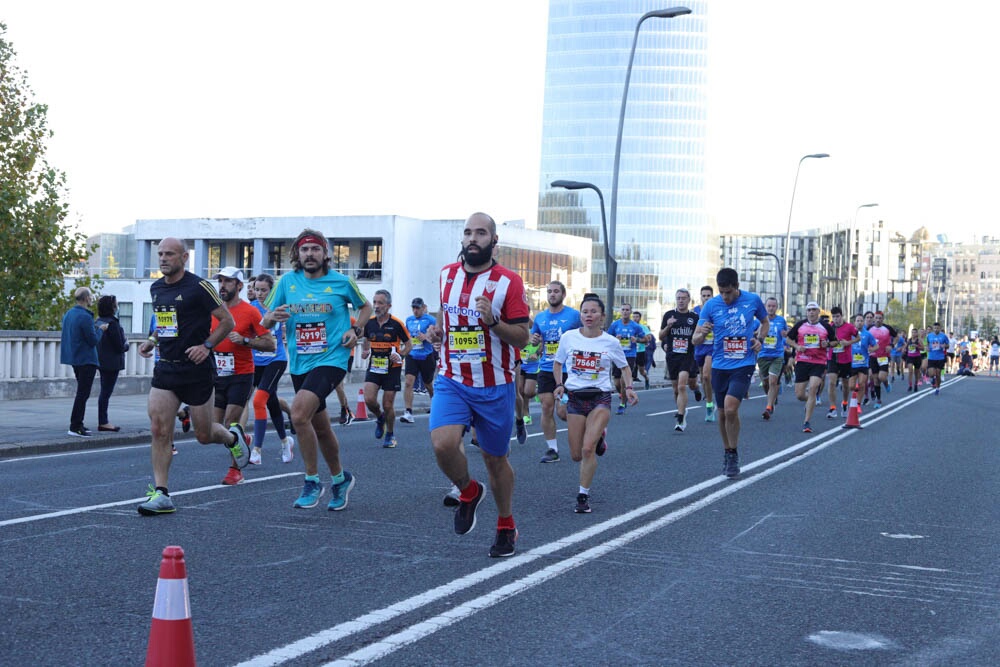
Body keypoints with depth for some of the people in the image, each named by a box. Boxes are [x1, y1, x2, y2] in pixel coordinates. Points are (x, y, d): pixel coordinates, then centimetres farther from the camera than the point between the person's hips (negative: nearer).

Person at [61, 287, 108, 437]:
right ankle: (75, 426, -6)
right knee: (83, 393, -5)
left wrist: (94, 327, 14)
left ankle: (78, 424, 21)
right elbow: (94, 340, -17)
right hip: (86, 360, -9)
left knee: (82, 392, 18)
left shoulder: (68, 314, 10)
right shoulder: (85, 317, -19)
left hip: (74, 358, 9)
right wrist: (100, 329, 0)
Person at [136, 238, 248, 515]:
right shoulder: (156, 288, 10)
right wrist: (152, 341, 10)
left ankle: (232, 437, 41)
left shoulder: (199, 287, -11)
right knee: (159, 430, -7)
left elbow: (227, 321, -6)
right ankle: (161, 493, -4)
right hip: (165, 368, 5)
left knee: (204, 435, 6)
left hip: (196, 369, -5)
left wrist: (207, 345, -17)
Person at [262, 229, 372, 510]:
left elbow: (365, 307, 14)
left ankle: (312, 481, -10)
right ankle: (340, 479, 38)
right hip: (299, 364, 5)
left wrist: (355, 330, -4)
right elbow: (264, 323, 8)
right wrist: (273, 316, -16)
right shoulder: (287, 282, 4)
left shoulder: (341, 282, -3)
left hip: (331, 359, -5)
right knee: (319, 427, 15)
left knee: (299, 413, -25)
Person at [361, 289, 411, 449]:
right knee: (369, 399, -14)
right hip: (374, 367, 3)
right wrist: (365, 351, 1)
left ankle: (390, 435, 24)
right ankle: (380, 418, 20)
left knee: (388, 405, 0)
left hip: (392, 368, -3)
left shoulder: (396, 324, -11)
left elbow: (409, 344, -2)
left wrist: (400, 355, -19)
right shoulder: (369, 322, 0)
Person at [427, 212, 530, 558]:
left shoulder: (508, 282, -9)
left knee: (495, 458, 9)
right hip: (452, 381, 3)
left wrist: (493, 321, -26)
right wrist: (440, 328, 4)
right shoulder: (447, 274, 5)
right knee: (443, 444, -20)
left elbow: (522, 337, -9)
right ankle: (468, 491, 12)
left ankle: (506, 526, 32)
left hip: (494, 386, -2)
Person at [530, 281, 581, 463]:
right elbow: (534, 339, 23)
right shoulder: (540, 317, 10)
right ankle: (551, 449, 9)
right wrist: (533, 341, 0)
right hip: (546, 369, 4)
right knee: (547, 408, -1)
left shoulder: (574, 315, -3)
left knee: (562, 411, -9)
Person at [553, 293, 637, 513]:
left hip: (600, 397, -2)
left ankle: (584, 495, -3)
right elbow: (557, 363, 15)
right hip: (574, 396, 2)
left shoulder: (611, 342, -1)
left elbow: (624, 367, 13)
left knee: (588, 449, -18)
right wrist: (559, 384, -2)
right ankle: (597, 437, 39)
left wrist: (629, 387, -4)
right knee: (576, 455, 5)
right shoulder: (569, 337, 0)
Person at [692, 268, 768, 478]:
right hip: (719, 365, 2)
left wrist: (759, 339, -2)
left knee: (730, 408, -18)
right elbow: (695, 340, -4)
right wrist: (701, 333, -27)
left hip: (744, 364, -2)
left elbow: (765, 322, 17)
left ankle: (733, 455, -1)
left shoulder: (753, 300, -3)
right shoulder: (711, 305, -4)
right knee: (723, 413, 10)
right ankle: (727, 452, 31)